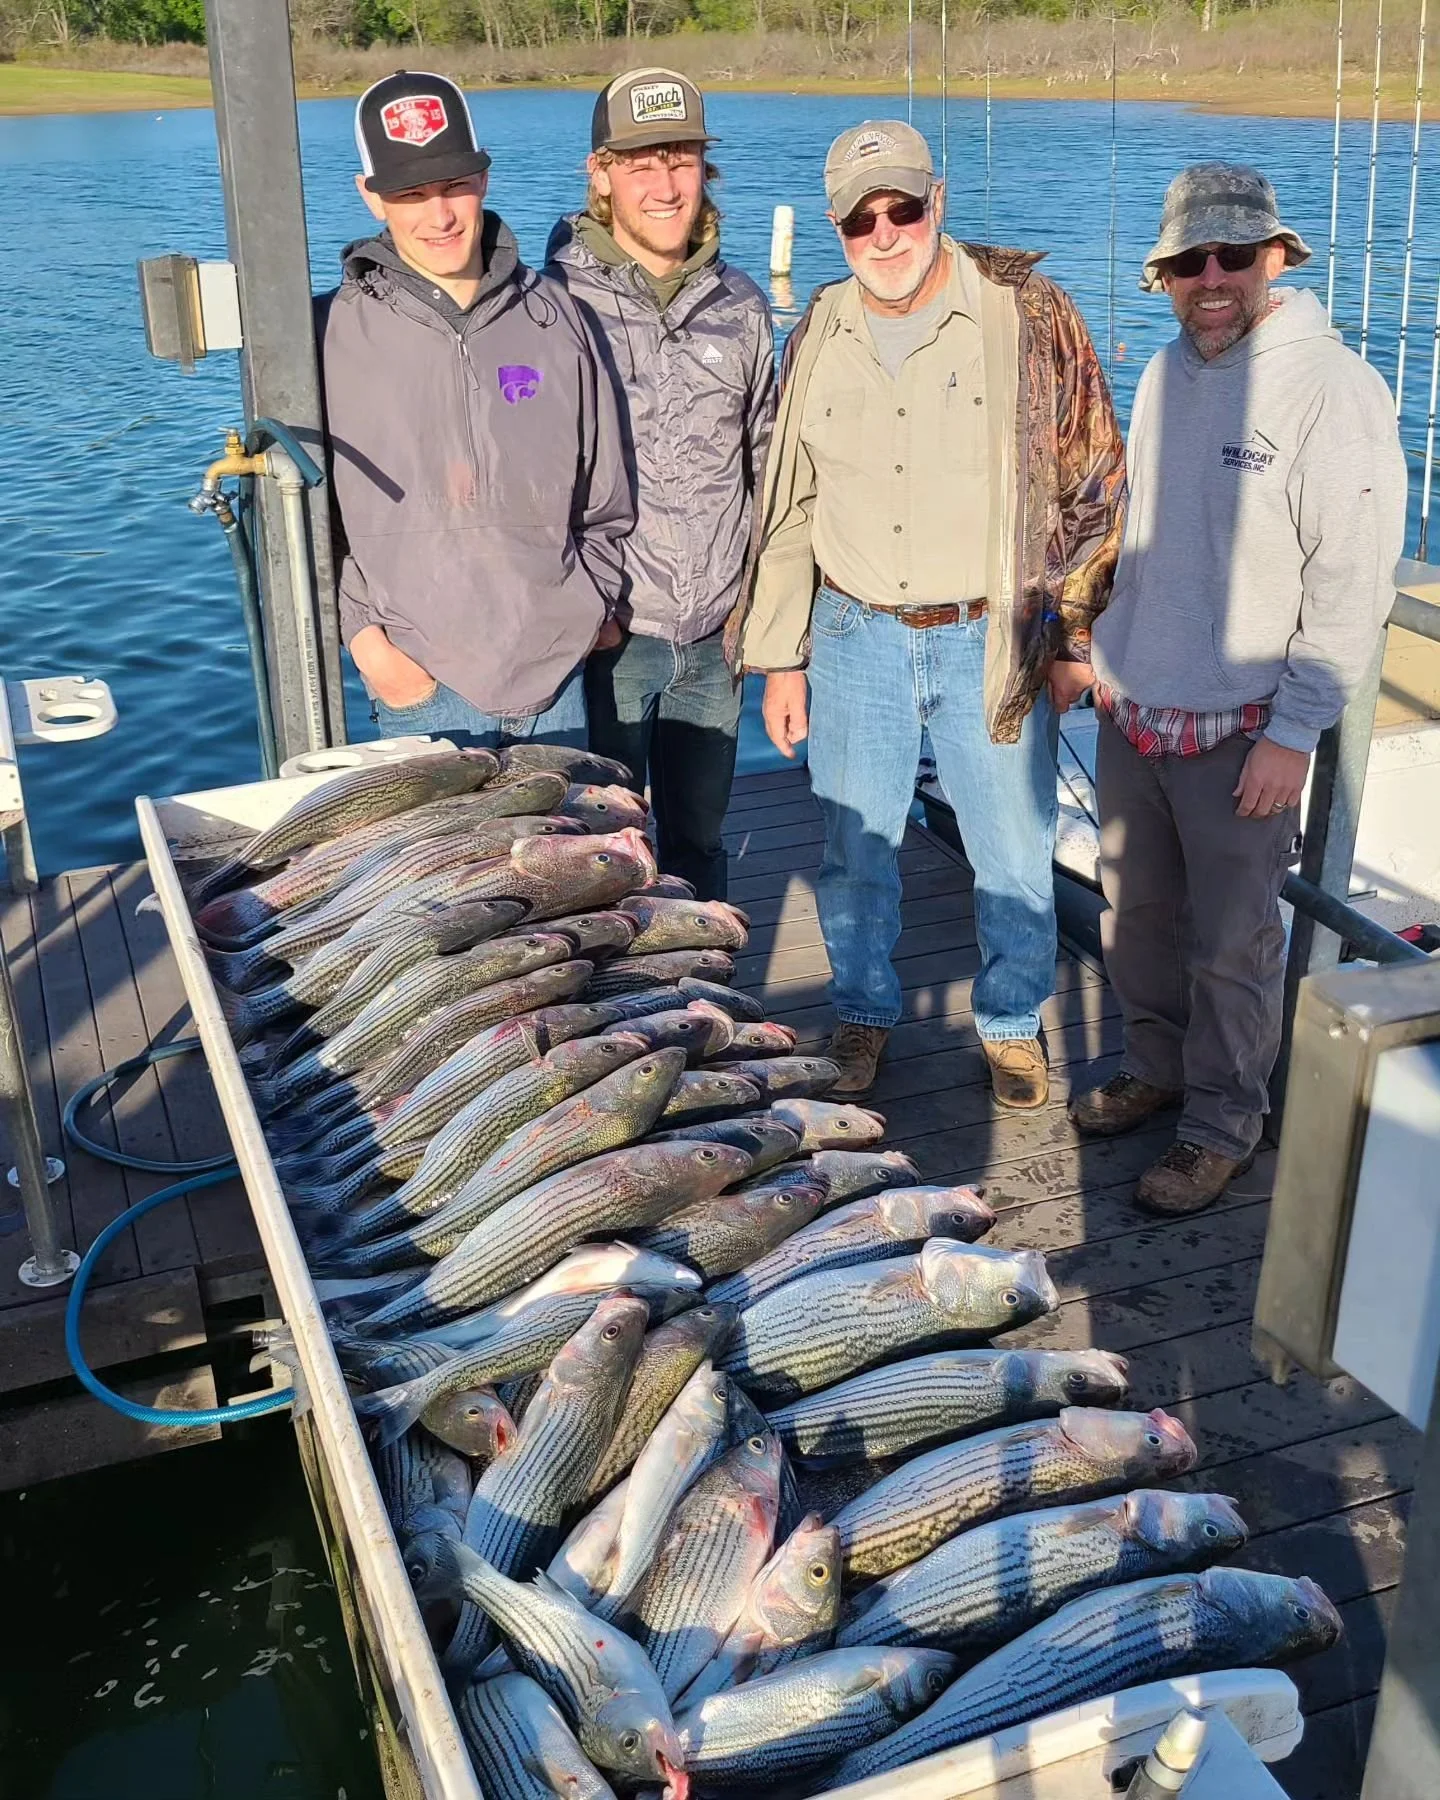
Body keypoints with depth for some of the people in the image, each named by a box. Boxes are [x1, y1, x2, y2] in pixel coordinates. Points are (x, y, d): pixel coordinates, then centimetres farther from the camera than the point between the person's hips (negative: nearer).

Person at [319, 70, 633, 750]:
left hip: (557, 665, 3)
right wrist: (363, 634, -8)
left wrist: (594, 602, 8)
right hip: (424, 687, -3)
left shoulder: (551, 314, 5)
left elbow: (604, 490, 13)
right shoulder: (334, 333, -4)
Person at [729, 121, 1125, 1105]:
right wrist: (780, 659, 8)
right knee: (856, 851, 12)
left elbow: (1093, 486, -2)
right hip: (854, 638, 3)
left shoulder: (1030, 317, -6)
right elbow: (787, 510, 10)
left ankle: (1013, 1022, 32)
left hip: (993, 641, -2)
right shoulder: (818, 339, 5)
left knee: (1014, 855, 9)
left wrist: (1074, 637, -3)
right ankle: (864, 1014, 34)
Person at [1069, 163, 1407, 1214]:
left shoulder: (1333, 388, -14)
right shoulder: (1166, 374, 8)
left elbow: (1352, 587, -16)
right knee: (1137, 911, 17)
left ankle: (1223, 1123, 21)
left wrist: (1294, 734, -16)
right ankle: (1156, 1067, 37)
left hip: (1241, 731, -6)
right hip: (1133, 713, 7)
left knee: (1231, 944, 4)